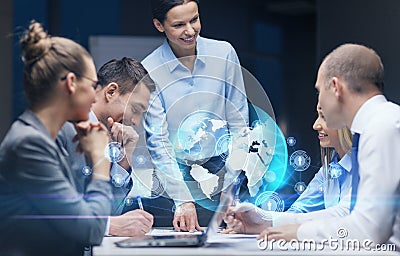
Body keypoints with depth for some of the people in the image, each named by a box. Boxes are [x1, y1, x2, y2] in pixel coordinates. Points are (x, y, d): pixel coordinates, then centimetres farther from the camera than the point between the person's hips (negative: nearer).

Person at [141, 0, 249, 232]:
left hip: (223, 168, 2)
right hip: (177, 175, -1)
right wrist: (183, 201, -23)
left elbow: (239, 122, 1)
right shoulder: (149, 72, -10)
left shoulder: (224, 54, -4)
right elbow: (158, 143, -13)